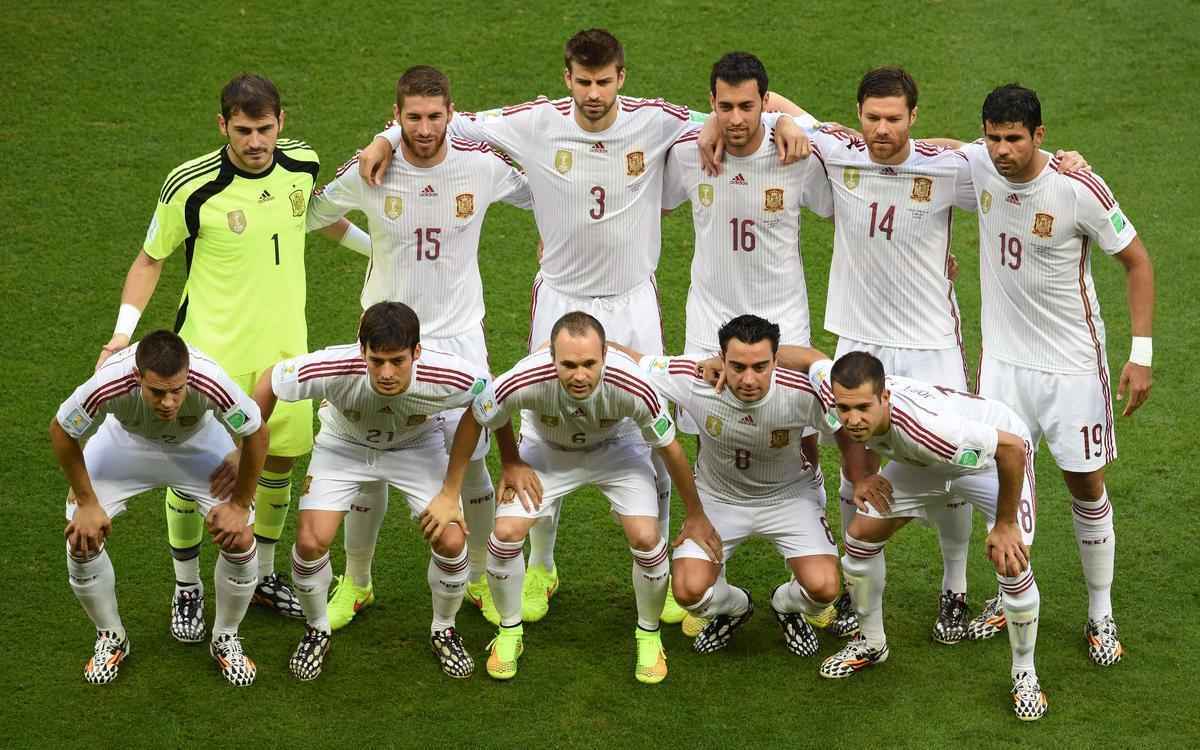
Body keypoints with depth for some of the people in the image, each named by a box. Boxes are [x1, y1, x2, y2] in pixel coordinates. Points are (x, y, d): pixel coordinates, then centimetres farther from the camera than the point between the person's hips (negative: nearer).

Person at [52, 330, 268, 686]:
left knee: (240, 540, -13)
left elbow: (256, 434, -21)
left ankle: (225, 639, 14)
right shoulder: (109, 384, -42)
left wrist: (241, 505, -13)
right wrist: (86, 503, -13)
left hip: (199, 443, 0)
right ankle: (111, 638, 16)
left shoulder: (211, 383, -42)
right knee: (82, 539, -10)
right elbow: (62, 432, -20)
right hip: (125, 441, 0)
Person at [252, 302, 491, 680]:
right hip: (344, 446, 0)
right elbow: (270, 381, -19)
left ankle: (444, 630, 17)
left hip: (416, 447, 0)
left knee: (451, 540, -14)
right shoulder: (333, 370, -39)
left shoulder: (448, 376, -37)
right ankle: (317, 630, 15)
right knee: (311, 541, -15)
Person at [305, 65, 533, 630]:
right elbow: (307, 216, 8)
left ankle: (481, 579, 25)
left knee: (471, 464, 2)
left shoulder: (483, 166, -9)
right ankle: (356, 583, 24)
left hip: (459, 336, 0)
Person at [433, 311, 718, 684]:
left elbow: (670, 449, -19)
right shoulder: (526, 381, -39)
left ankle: (649, 635, 11)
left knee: (646, 538, -17)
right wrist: (449, 493, -11)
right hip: (546, 450, 1)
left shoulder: (632, 386, -38)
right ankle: (509, 632, 13)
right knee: (505, 533, -15)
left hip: (615, 450, 0)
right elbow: (474, 420, -17)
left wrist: (696, 516, -7)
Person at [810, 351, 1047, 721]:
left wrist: (1005, 524, -25)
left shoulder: (925, 426, -49)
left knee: (1012, 564, -18)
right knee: (861, 537, 1)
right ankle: (871, 644, 26)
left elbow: (1012, 446, -39)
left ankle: (1025, 674, 7)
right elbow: (818, 366, -4)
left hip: (994, 455, -6)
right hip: (920, 462, 6)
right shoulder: (833, 391, -31)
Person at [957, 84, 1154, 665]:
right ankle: (1012, 597, 30)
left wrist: (1141, 354, -12)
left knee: (1086, 487, 6)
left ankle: (1101, 616, 20)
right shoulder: (977, 165, -10)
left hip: (1072, 363, -4)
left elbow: (1136, 261, -10)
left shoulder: (1080, 189, -22)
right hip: (1003, 356, 4)